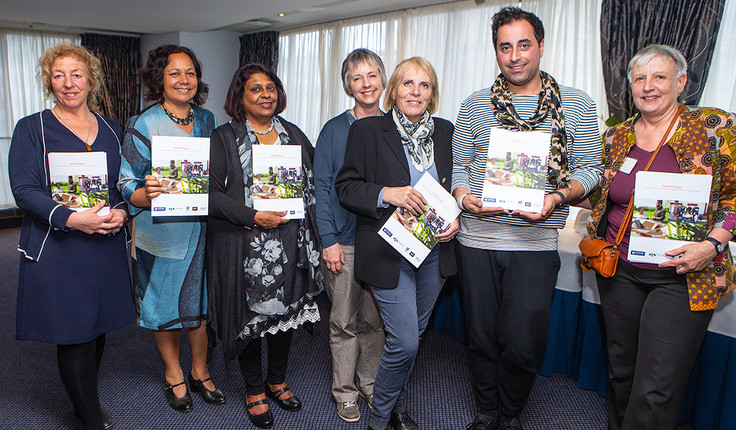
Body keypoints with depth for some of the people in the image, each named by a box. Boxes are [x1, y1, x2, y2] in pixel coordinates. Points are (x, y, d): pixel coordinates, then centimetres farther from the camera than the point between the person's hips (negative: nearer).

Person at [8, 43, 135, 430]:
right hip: (57, 248, -4)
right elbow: (24, 190, -9)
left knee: (97, 326, 14)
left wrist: (121, 211, -8)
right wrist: (71, 219, -23)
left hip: (105, 246, 4)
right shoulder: (31, 129, -1)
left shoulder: (111, 130, 12)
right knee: (73, 334, -1)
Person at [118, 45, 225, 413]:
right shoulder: (142, 126, -9)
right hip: (161, 233, -3)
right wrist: (147, 194, -32)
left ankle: (199, 372, 32)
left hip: (202, 228, 4)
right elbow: (127, 186, -11)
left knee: (201, 303, 12)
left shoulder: (206, 120, 6)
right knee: (165, 306, 10)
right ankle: (173, 375, 32)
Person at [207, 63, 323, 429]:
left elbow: (313, 179, 16)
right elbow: (211, 193, -10)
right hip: (245, 248, -4)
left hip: (291, 244, 4)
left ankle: (278, 381, 36)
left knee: (287, 311, 13)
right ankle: (254, 389, 28)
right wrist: (253, 217, -20)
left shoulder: (293, 134, 11)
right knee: (250, 314, 6)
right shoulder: (224, 138, -2)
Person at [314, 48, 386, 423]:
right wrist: (328, 240, -10)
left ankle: (370, 385, 31)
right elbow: (322, 187, -4)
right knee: (344, 321, 7)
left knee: (375, 320, 12)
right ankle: (345, 392, 24)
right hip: (344, 240, -2)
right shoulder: (334, 129, -1)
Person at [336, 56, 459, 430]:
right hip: (390, 252, -5)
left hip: (434, 252, 5)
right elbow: (345, 187, -6)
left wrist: (455, 219, -2)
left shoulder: (445, 131, 8)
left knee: (412, 336, 16)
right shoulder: (367, 130, -4)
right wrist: (388, 194, -22)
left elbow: (455, 186, 17)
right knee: (404, 341, -5)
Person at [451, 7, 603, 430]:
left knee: (524, 343, 1)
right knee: (482, 337, 11)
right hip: (477, 239, 2)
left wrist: (557, 198, -15)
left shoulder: (577, 103, 4)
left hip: (536, 242, -1)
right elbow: (459, 166, 9)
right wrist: (466, 197, -11)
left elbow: (590, 168, 4)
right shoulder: (475, 105, 8)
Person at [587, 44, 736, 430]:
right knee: (620, 374, 16)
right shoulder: (616, 137, 6)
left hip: (683, 278, -3)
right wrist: (597, 242, 4)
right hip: (620, 271, 4)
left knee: (656, 392, -6)